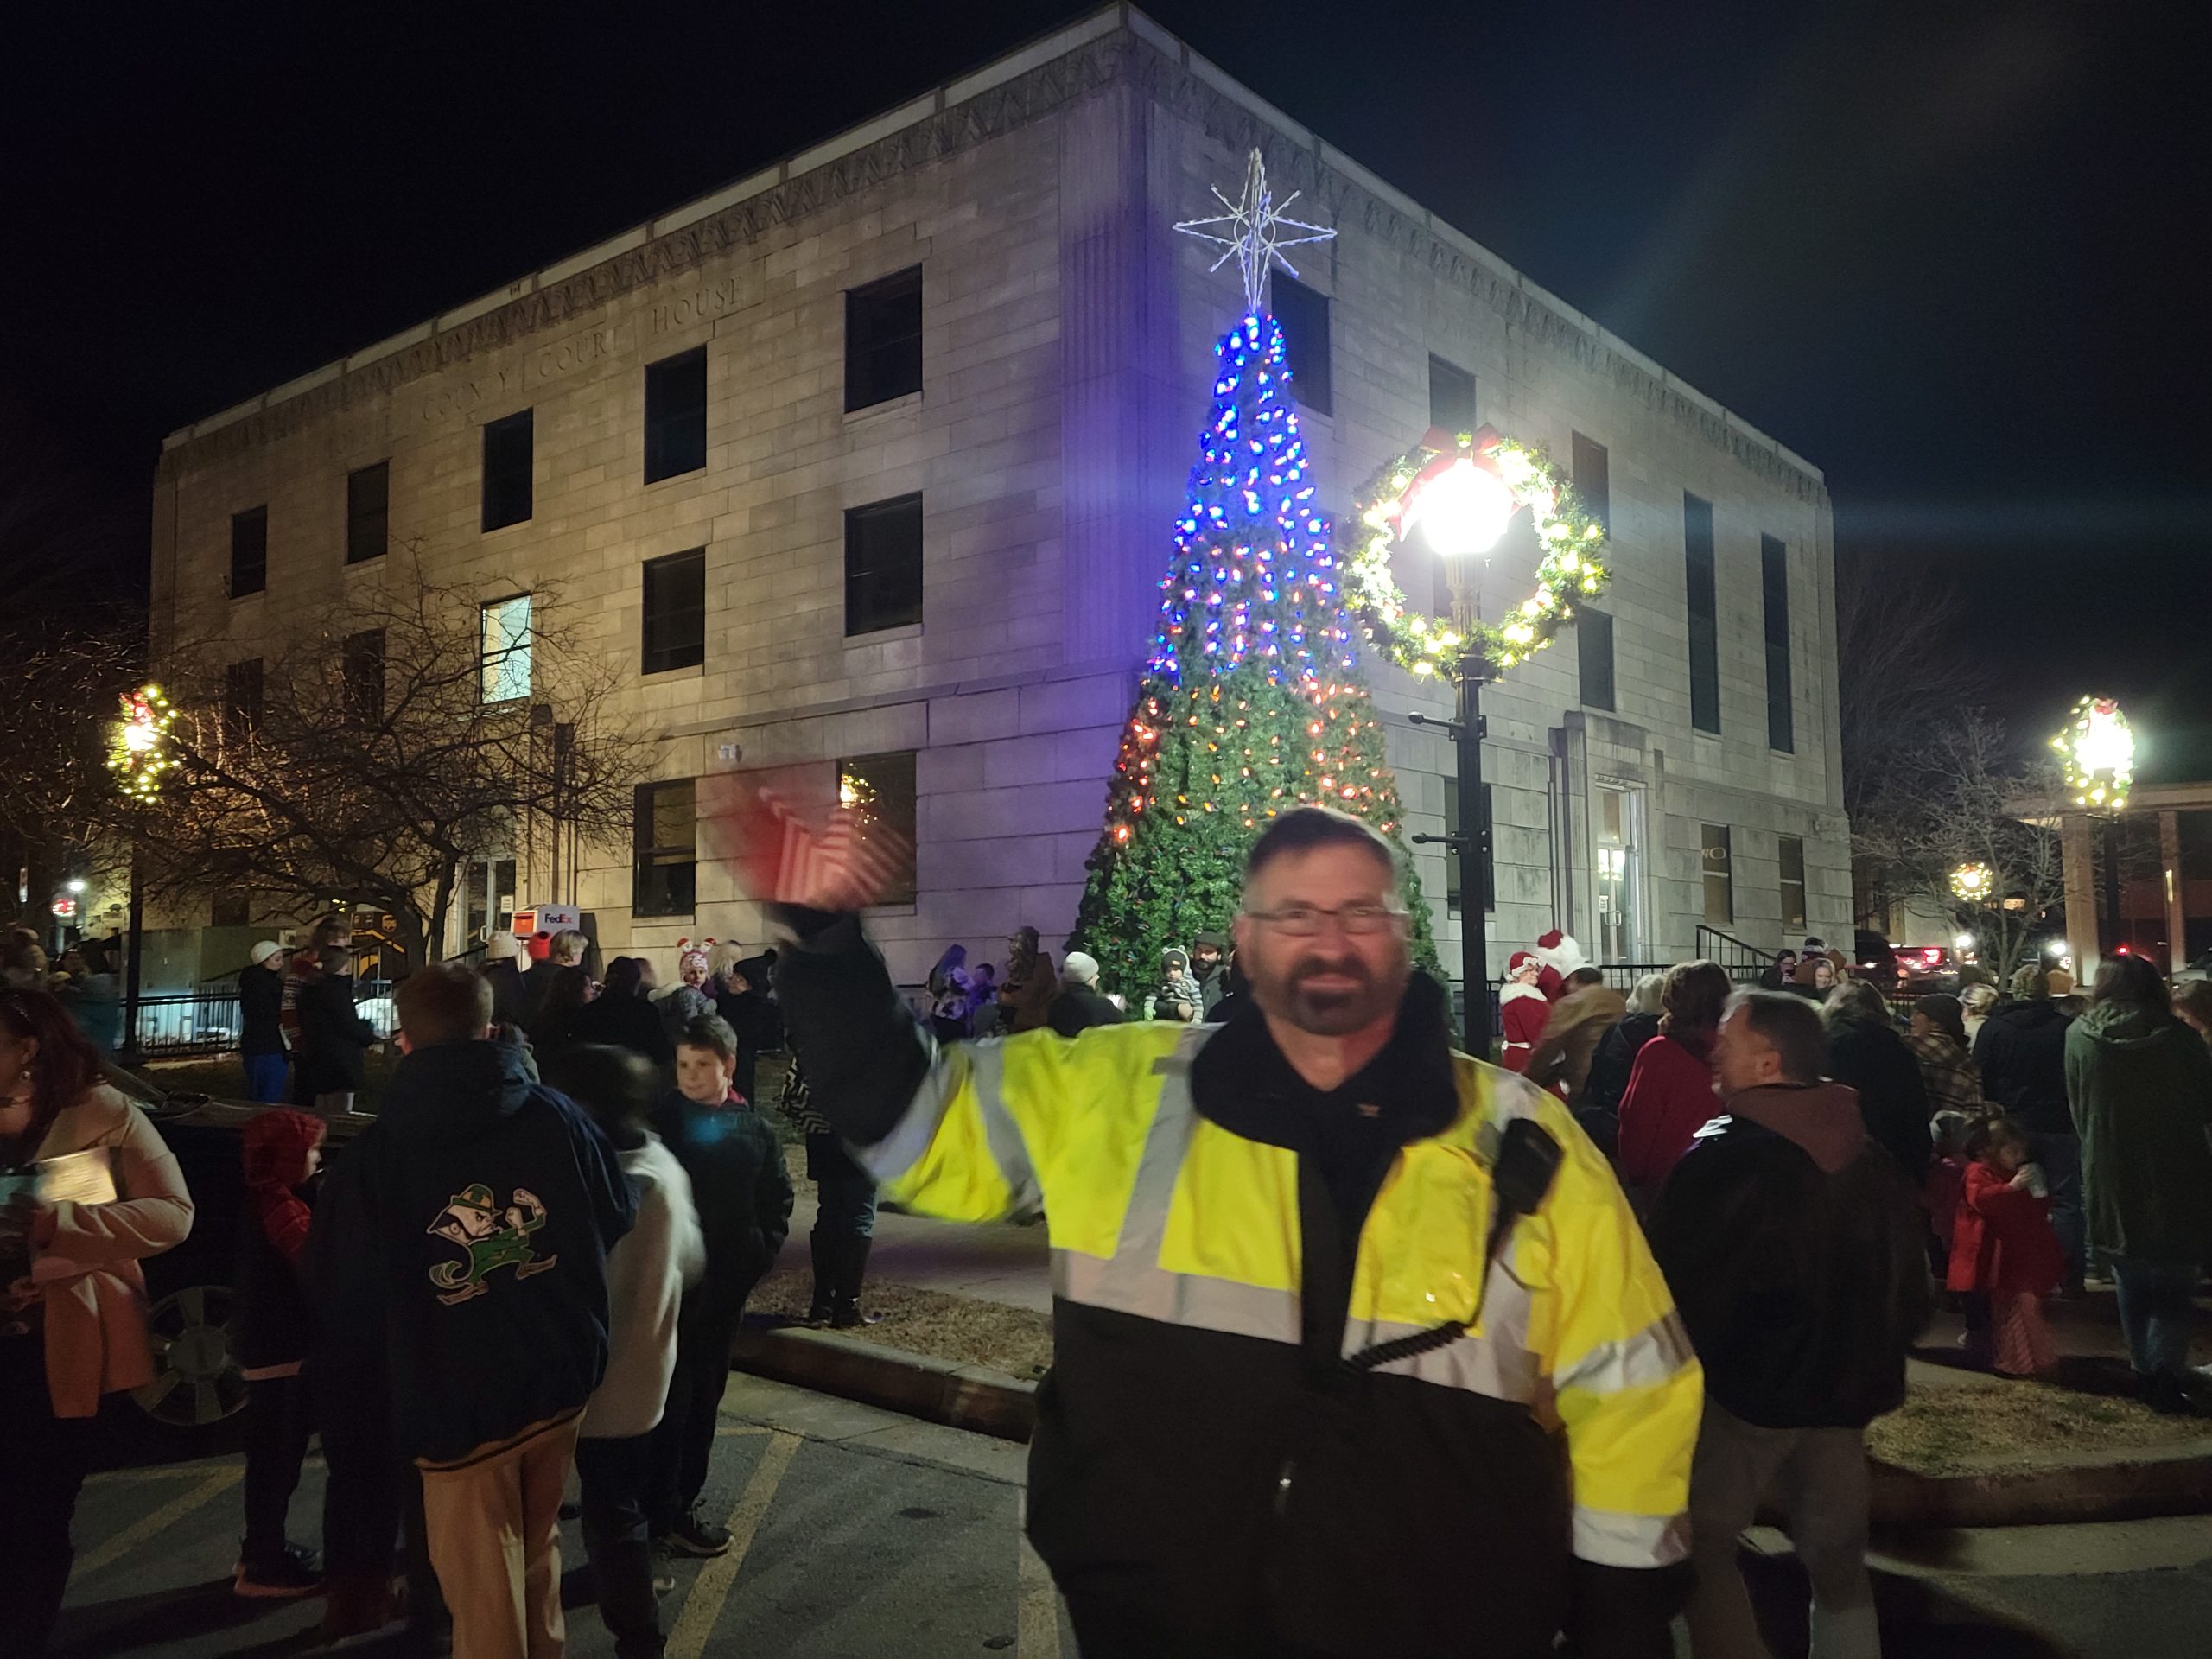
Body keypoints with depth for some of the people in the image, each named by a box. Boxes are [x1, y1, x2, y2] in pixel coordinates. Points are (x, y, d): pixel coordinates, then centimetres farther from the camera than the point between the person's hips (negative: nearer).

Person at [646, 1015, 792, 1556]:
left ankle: (682, 1500, 27)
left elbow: (777, 1200, 8)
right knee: (670, 1398, 0)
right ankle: (666, 1515, 10)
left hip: (727, 1285, 4)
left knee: (705, 1395, 14)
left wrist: (757, 1257, -3)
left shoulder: (755, 1129, 1)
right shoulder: (659, 1121, -7)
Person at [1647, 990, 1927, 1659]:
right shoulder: (1870, 1157, 3)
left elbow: (1681, 1284, -16)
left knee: (1702, 1543, 9)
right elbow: (1909, 1283, 11)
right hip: (1843, 1391, 7)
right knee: (1838, 1560, 18)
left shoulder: (1723, 1157, -20)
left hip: (1745, 1387, -6)